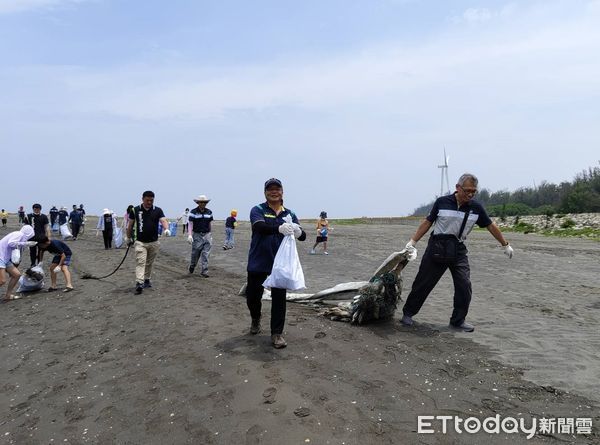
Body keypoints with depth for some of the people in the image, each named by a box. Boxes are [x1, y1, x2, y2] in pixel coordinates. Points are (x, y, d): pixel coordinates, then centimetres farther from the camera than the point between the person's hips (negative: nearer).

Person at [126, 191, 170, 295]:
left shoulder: (157, 210, -1)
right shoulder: (135, 210, -1)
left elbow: (163, 220, -16)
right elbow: (130, 225, 9)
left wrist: (166, 229, -36)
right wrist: (128, 237, 14)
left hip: (154, 242, 2)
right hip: (140, 242, -2)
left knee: (149, 263, 15)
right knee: (140, 263, -12)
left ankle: (147, 280, 31)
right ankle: (139, 284, -19)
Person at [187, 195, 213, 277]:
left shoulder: (209, 212, 6)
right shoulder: (193, 212, -6)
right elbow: (190, 224, -11)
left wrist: (210, 235, 18)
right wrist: (189, 235, -22)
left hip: (207, 235, 2)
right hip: (197, 235, -2)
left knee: (205, 254, -4)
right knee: (195, 254, 7)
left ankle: (204, 271, -2)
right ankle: (192, 266, 35)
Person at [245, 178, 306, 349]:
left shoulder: (289, 214, 7)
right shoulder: (258, 210, -4)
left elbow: (303, 237, 0)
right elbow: (260, 227, -25)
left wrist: (298, 232, -26)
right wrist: (279, 228, -45)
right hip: (258, 263, -1)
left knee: (279, 299, 0)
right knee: (253, 295, 11)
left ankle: (277, 333, 13)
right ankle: (256, 319, 42)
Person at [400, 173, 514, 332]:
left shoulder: (476, 207, -1)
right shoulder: (442, 202, -8)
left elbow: (491, 226, 9)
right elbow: (428, 222, 0)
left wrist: (505, 245, 15)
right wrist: (413, 241, -2)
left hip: (458, 249, 3)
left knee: (464, 286, -6)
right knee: (423, 282, 3)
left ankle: (458, 320, 12)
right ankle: (408, 313, 19)